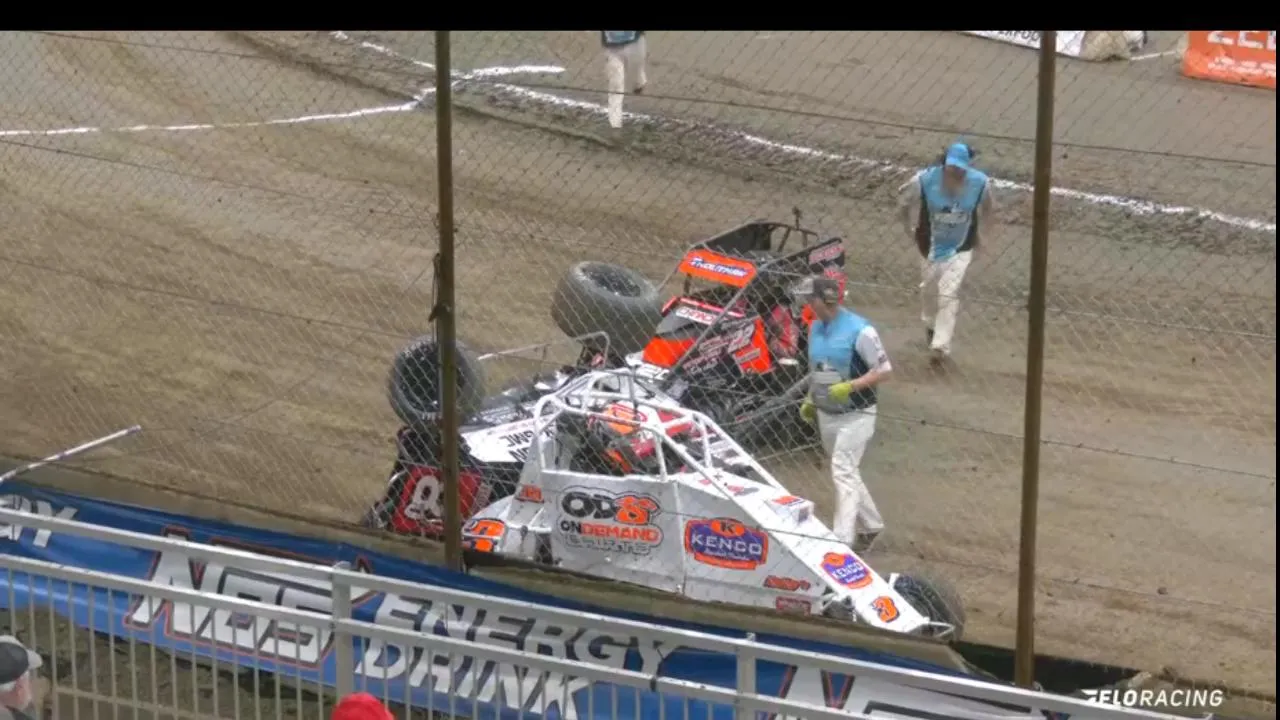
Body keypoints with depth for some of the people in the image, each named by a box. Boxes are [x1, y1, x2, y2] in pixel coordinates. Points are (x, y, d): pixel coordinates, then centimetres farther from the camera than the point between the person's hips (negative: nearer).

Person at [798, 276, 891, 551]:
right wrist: (810, 399, 10)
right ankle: (870, 525, 33)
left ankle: (841, 541, -20)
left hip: (855, 415, -8)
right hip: (826, 414, 8)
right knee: (846, 473, 16)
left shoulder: (860, 330, -17)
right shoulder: (816, 327, 6)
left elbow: (884, 371, -14)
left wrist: (850, 386, -24)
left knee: (843, 473, -15)